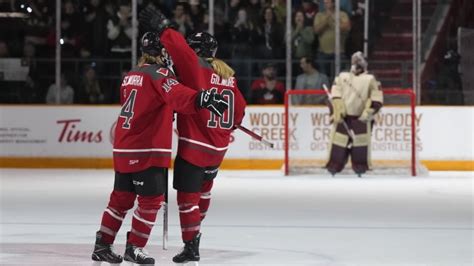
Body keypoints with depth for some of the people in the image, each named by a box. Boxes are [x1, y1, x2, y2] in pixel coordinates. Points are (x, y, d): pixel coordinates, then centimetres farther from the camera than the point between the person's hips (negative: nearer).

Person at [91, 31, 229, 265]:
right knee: (151, 199, 1)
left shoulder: (131, 76, 15)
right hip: (147, 150, -8)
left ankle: (102, 245, 18)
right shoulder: (158, 74, -11)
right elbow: (176, 95, -32)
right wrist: (202, 99, -48)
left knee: (121, 197, 15)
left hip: (123, 148, 8)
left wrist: (166, 112, 20)